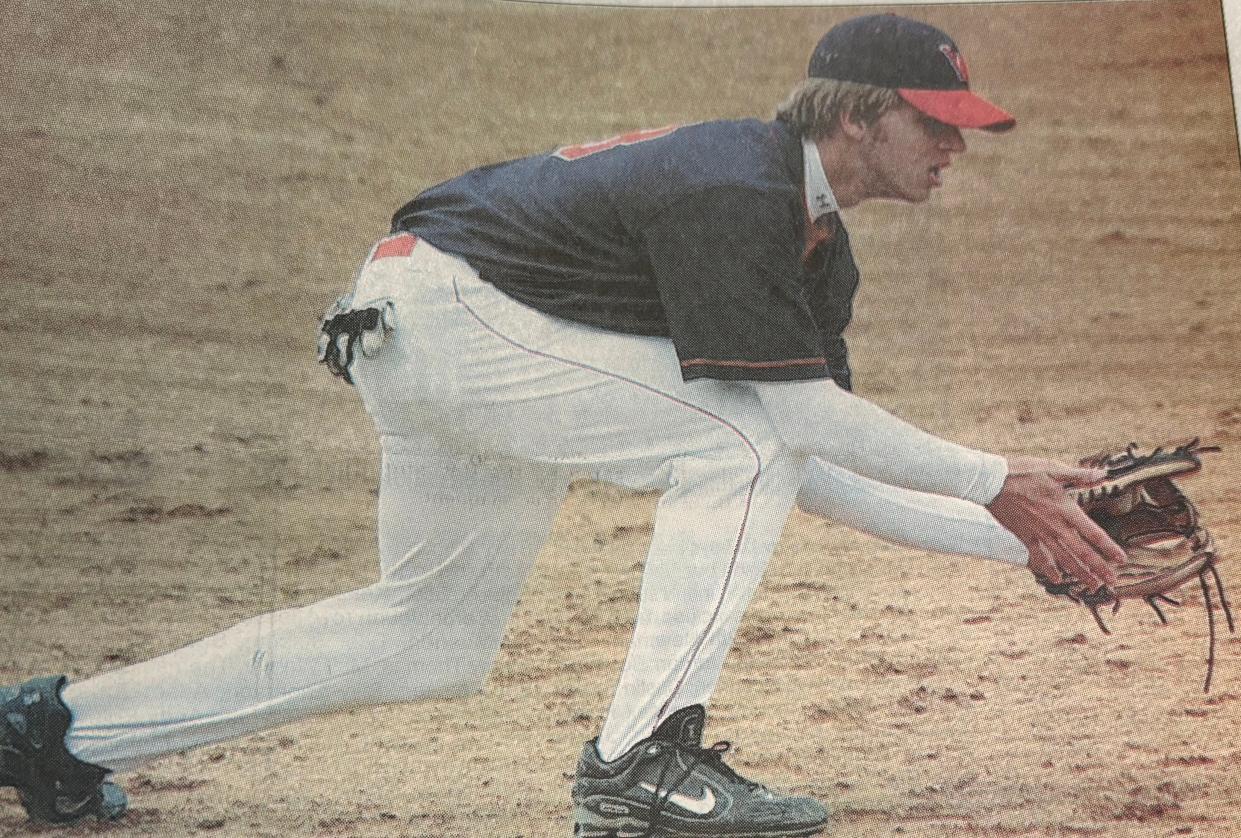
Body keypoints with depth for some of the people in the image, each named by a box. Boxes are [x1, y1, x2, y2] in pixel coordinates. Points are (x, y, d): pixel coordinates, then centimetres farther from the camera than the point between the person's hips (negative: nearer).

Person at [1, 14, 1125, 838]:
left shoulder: (818, 249, 7)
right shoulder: (735, 188, -22)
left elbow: (818, 478, 4)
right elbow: (800, 419, -25)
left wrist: (1021, 539, 0)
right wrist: (995, 481, -19)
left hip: (482, 344, 10)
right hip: (440, 307, -10)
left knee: (438, 640, 15)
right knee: (740, 442, -18)